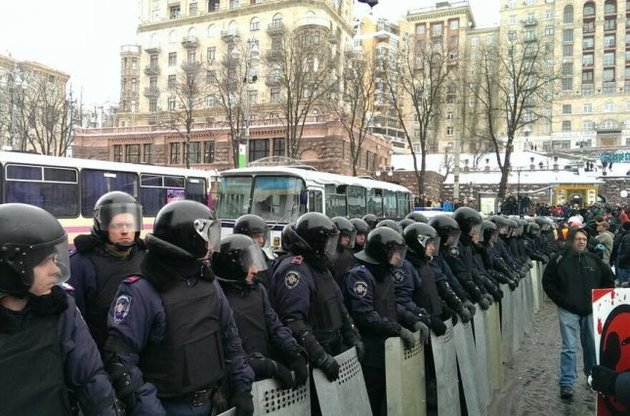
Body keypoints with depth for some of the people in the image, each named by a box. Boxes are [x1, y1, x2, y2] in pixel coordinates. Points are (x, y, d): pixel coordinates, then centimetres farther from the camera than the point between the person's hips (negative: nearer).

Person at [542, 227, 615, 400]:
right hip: (568, 311, -3)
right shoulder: (559, 259, -6)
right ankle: (567, 383, 2)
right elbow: (547, 282, -3)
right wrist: (561, 300, -8)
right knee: (569, 347, -4)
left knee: (592, 345, 15)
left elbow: (608, 278, 16)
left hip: (591, 310, 4)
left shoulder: (594, 260, 4)